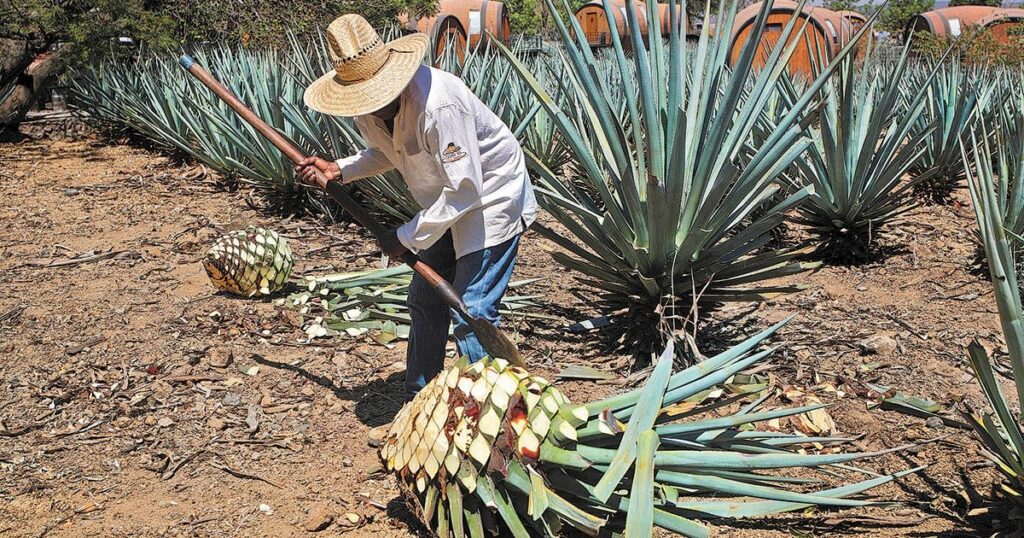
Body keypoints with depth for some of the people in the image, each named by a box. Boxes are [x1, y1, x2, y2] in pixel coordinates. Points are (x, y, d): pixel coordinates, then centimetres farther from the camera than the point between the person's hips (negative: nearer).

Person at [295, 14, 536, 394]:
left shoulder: (437, 105, -35)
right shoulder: (366, 107, -8)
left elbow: (464, 189, -32)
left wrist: (408, 238, -23)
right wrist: (338, 170, -6)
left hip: (492, 199, -9)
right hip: (447, 204, 9)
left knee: (470, 312, -12)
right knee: (425, 300, 13)